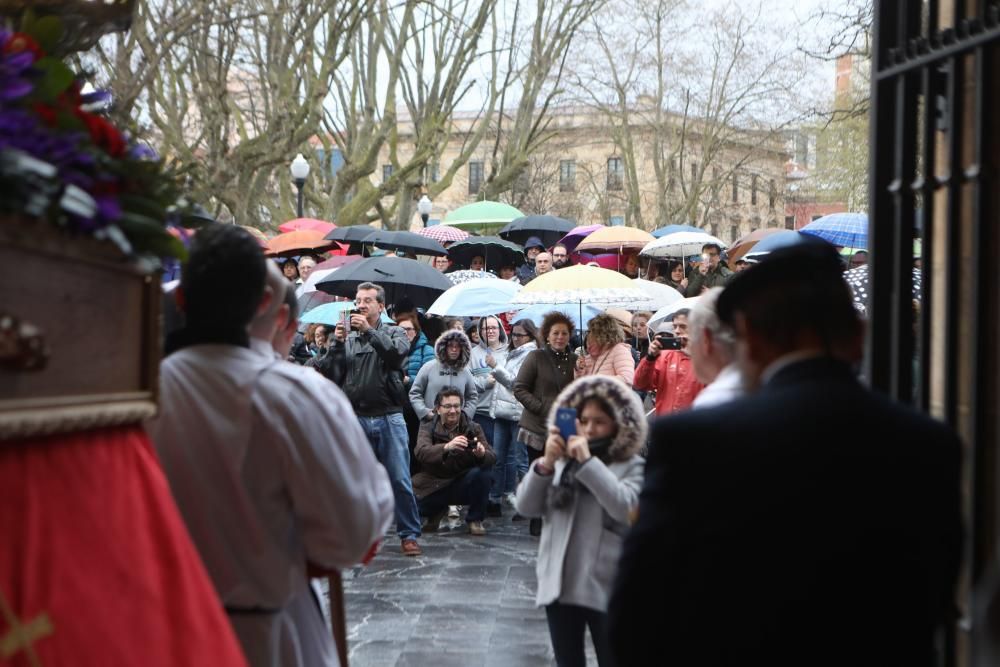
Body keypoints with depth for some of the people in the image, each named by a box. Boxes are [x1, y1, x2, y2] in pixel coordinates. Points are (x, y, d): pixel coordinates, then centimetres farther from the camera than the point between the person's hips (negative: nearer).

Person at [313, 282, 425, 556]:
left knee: (400, 480, -4)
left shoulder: (393, 333, 8)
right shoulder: (347, 339, 13)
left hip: (389, 418, -2)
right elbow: (329, 374, 3)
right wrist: (337, 344, -9)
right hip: (355, 419, 2)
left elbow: (398, 353, -15)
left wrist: (369, 331, -19)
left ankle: (409, 534, 3)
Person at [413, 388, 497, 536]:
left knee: (484, 472, -29)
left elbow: (492, 458, -14)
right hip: (435, 486, 0)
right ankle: (437, 512, 12)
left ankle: (475, 519, -6)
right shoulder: (427, 428, -4)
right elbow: (421, 452, -26)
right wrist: (446, 447, -45)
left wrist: (482, 454, -40)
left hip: (465, 484, 0)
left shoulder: (474, 428, -1)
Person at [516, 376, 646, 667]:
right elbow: (525, 506, 1)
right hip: (559, 584, 4)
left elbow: (624, 506, -22)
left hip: (607, 589, -4)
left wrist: (588, 461, -22)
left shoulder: (631, 466, -2)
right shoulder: (562, 461, 9)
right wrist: (544, 465, -14)